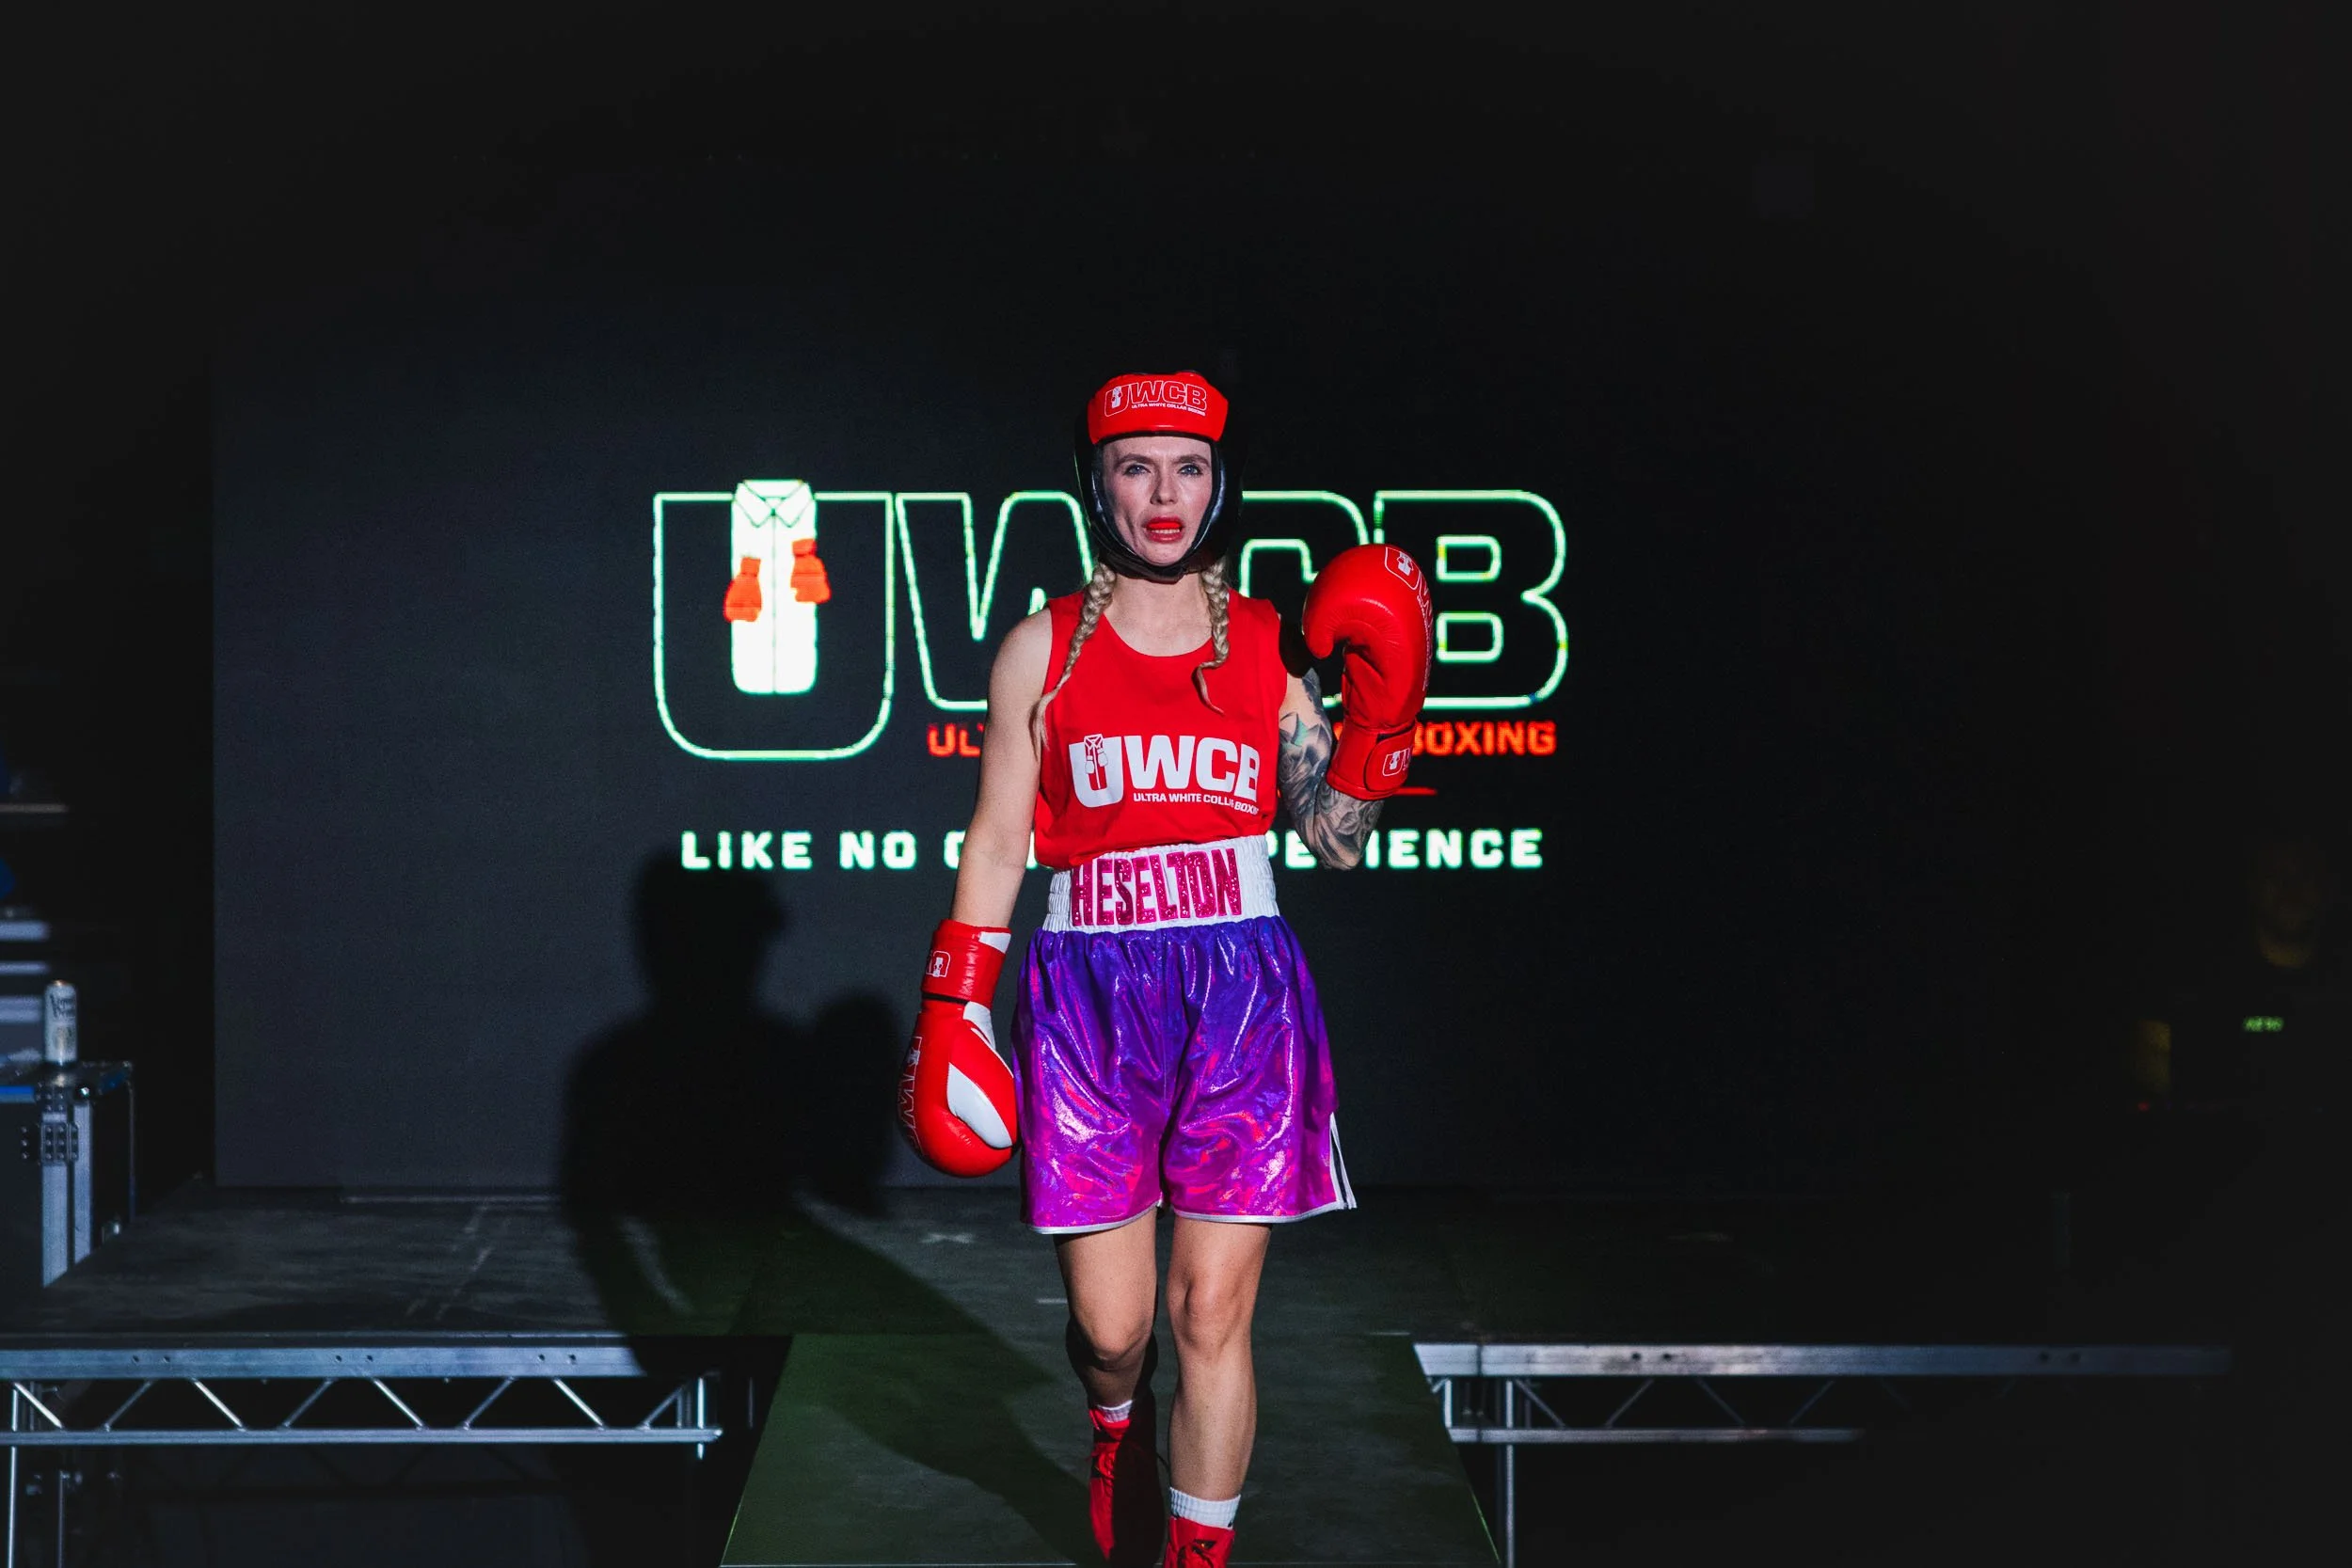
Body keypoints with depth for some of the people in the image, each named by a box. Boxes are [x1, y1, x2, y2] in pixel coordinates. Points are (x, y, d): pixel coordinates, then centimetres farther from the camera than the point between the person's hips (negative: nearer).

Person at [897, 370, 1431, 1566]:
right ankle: (1117, 1429, 39)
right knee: (1109, 1323, 3)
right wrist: (951, 1011, 1)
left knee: (1212, 1313, -3)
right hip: (1089, 999, 0)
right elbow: (996, 842, 6)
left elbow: (1336, 837, 7)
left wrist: (1380, 712, -7)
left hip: (1241, 1001, 1)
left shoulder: (1271, 649, 8)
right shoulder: (1044, 650, 5)